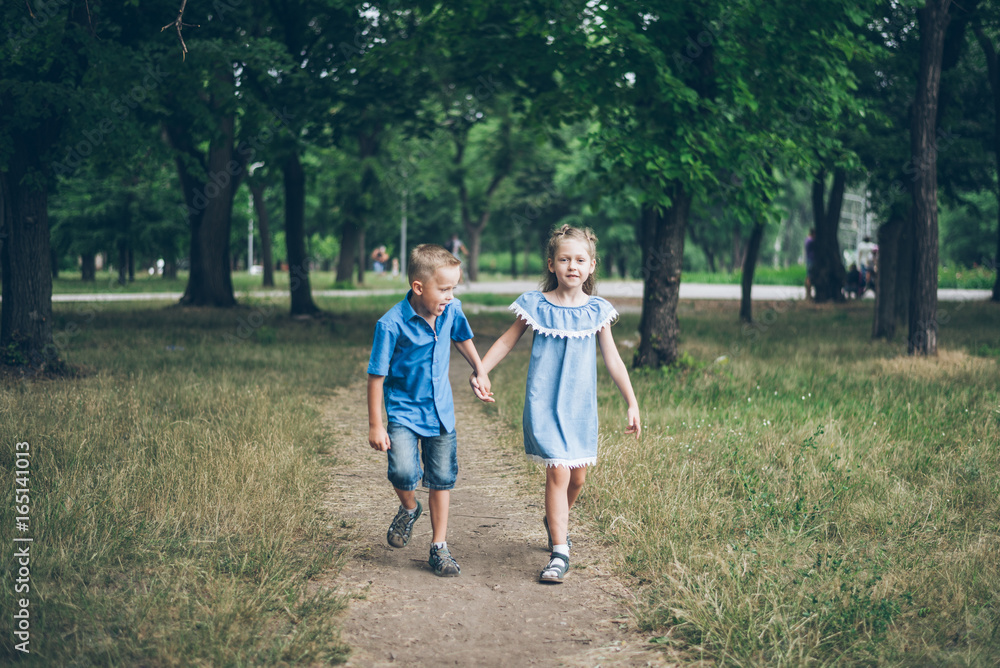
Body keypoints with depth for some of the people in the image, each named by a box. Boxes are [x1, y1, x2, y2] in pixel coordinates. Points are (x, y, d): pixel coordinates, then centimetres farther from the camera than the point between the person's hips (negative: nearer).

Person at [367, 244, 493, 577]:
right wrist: (375, 425, -12)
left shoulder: (452, 310, -7)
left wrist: (480, 371, 22)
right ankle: (409, 509, 14)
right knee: (403, 472, -22)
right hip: (403, 409, -4)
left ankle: (439, 547, 22)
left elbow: (462, 337, 17)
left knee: (442, 478, 8)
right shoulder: (392, 324, -22)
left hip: (440, 410, 4)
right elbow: (376, 375, -14)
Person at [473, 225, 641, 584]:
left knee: (577, 477, 11)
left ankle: (554, 521, 42)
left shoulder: (597, 311, 2)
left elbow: (613, 359, 7)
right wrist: (480, 372, -1)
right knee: (558, 472, -13)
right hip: (544, 404, -3)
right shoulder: (536, 305, -4)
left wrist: (632, 403, 7)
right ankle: (559, 552, -6)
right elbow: (507, 341, 6)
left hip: (580, 406, 3)